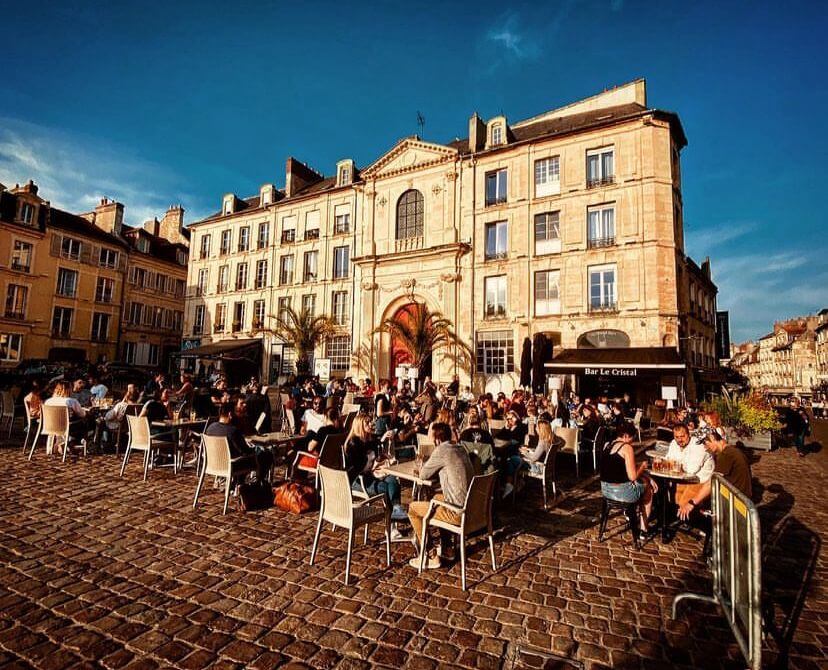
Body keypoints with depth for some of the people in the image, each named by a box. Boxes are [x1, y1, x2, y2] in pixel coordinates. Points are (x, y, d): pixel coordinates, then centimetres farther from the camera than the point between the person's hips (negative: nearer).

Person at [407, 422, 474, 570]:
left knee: (413, 508, 6)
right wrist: (429, 465, 13)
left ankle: (430, 557, 9)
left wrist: (425, 464, 11)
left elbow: (423, 475, -6)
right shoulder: (461, 449, 9)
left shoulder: (442, 451, -15)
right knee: (436, 497, 32)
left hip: (458, 512, -8)